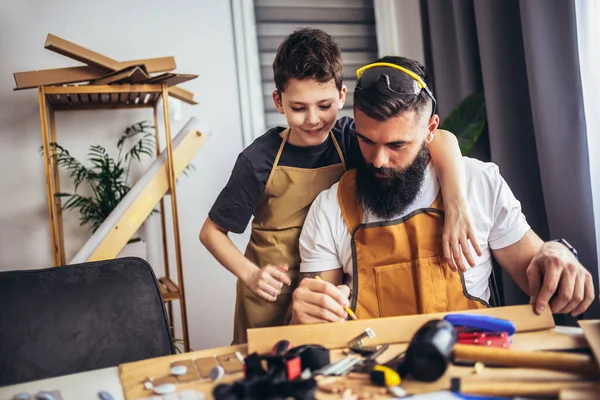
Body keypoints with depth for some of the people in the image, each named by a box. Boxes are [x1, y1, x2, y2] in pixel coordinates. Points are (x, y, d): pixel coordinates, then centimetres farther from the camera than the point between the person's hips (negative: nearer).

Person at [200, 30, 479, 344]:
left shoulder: (352, 140, -11)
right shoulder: (259, 160, -15)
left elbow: (440, 139, -22)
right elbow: (211, 232, -5)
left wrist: (456, 206, -37)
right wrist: (250, 274, -19)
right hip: (269, 302, -1)